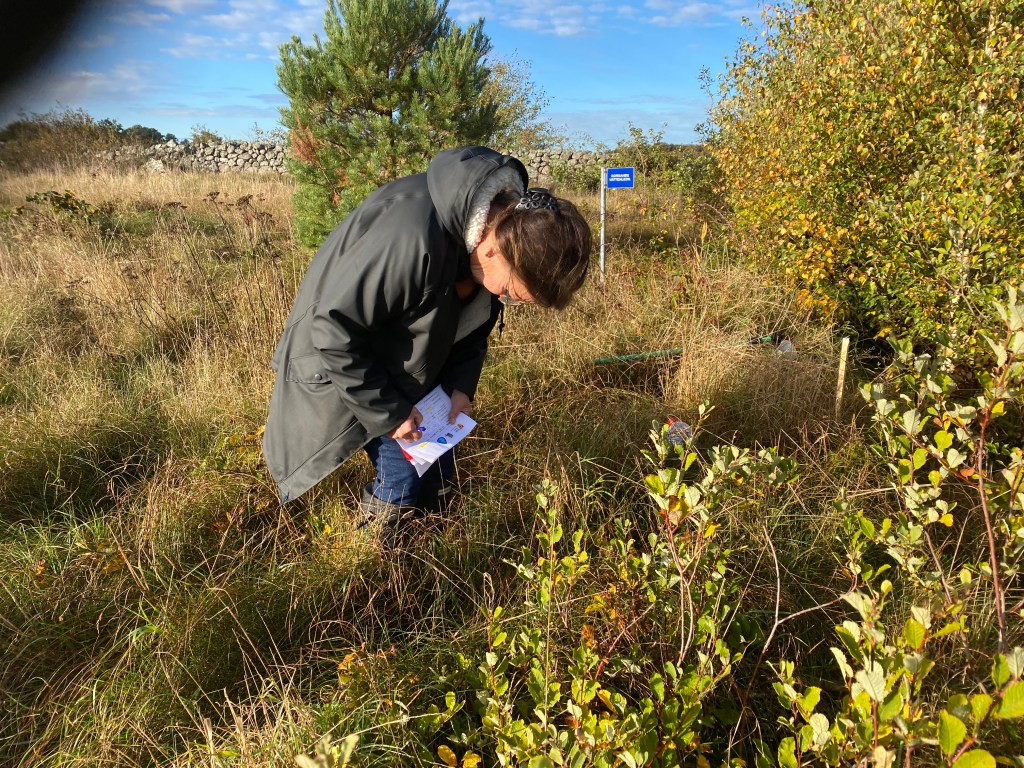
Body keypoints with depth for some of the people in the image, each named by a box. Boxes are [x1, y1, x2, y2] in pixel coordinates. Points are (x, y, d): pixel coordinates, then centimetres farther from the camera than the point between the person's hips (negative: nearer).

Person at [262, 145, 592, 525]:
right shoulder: (412, 238, -42)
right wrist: (387, 413, -24)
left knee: (438, 459, 11)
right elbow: (335, 331, -33)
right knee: (405, 470, -7)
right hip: (340, 361, -7)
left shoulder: (509, 220, -14)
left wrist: (461, 386, -8)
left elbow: (474, 320, 2)